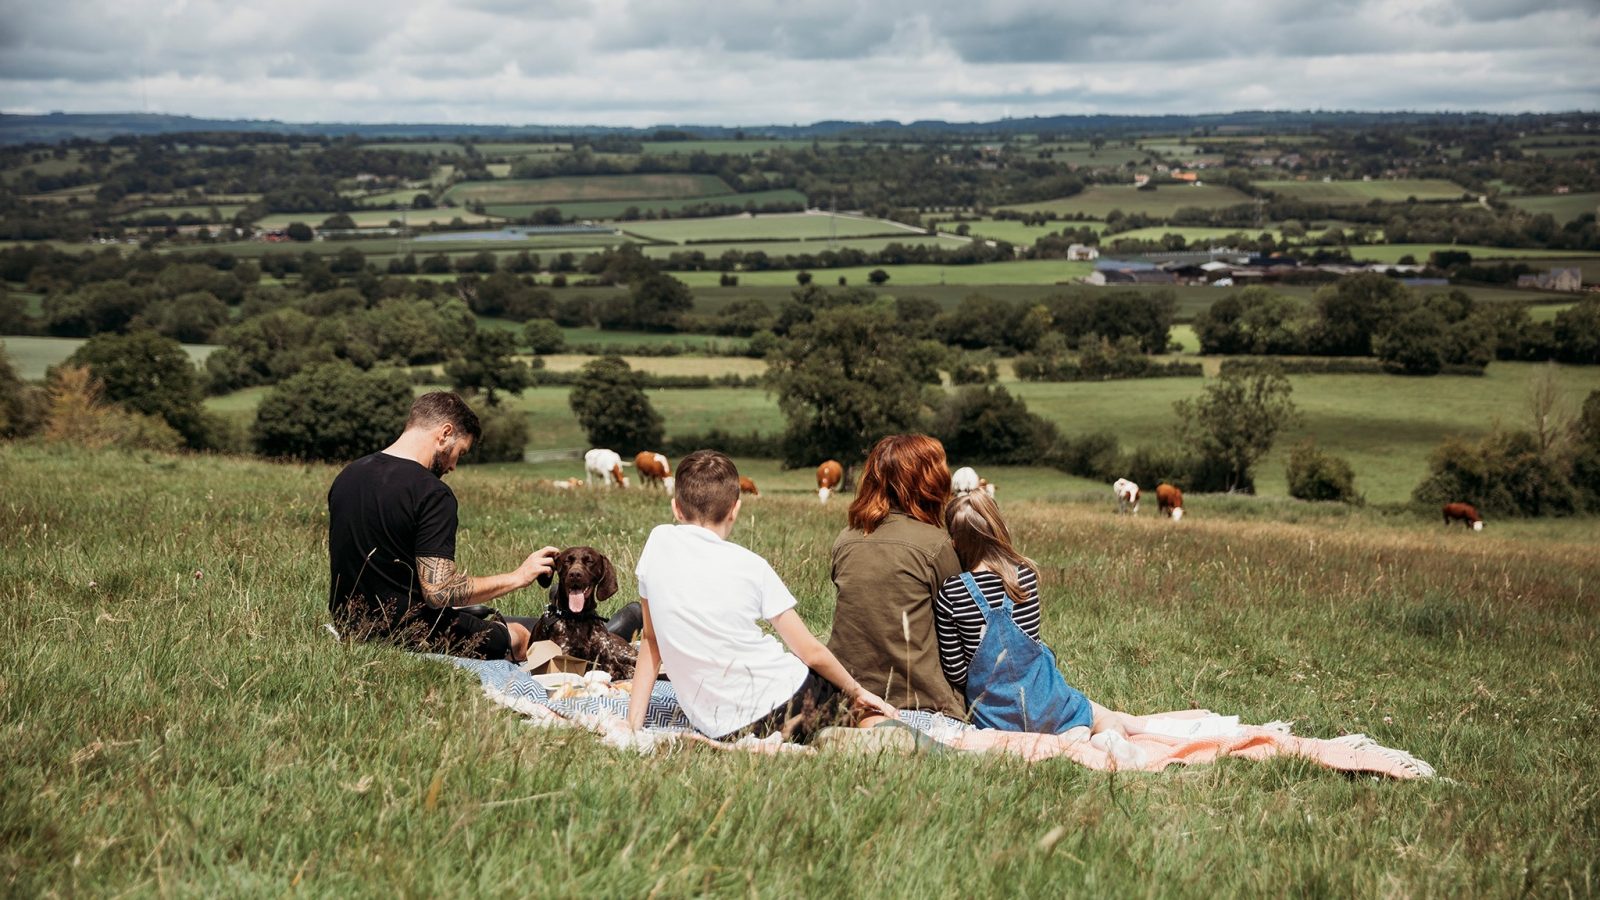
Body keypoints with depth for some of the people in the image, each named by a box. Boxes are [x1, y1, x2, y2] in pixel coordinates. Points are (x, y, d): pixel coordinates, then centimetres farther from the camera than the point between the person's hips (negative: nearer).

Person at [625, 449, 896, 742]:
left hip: (717, 729, 3)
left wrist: (634, 725, 12)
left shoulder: (658, 543, 0)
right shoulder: (750, 567, -6)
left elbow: (651, 641, 6)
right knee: (868, 709, 26)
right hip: (782, 704, -3)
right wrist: (857, 691, 15)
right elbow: (811, 653, -1)